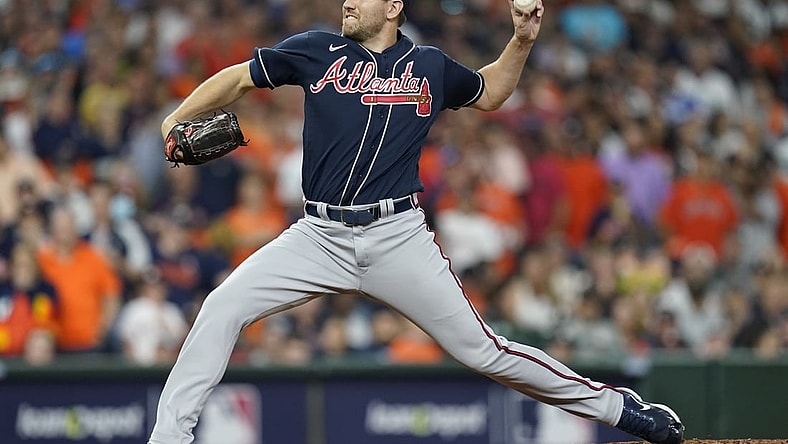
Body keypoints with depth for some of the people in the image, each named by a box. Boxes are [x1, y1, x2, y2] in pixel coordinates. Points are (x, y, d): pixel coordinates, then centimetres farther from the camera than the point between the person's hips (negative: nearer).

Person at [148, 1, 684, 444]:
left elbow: (489, 93, 28)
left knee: (481, 349, -4)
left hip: (398, 239, -1)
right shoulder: (316, 52, 7)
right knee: (222, 308, -16)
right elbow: (239, 78, 12)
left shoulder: (431, 67, 9)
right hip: (319, 238, 1)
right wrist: (175, 122, 1)